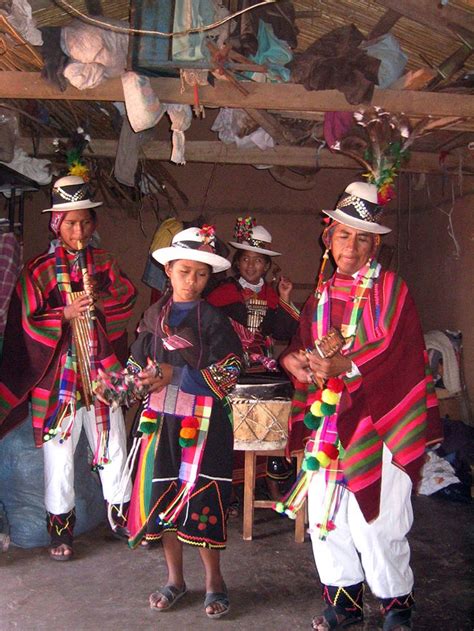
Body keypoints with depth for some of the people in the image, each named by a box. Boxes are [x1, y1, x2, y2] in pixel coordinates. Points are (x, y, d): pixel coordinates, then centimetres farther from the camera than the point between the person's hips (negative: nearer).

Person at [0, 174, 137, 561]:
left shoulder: (105, 262, 8)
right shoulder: (39, 270, -3)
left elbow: (129, 297, -4)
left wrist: (98, 301, -20)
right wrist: (66, 314, -19)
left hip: (102, 373, 3)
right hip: (58, 376, -3)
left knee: (113, 446, 12)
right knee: (59, 452, 4)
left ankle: (121, 514, 29)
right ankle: (61, 528, 20)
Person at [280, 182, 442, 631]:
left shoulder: (391, 288, -2)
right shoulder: (321, 294, 14)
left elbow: (397, 351, -13)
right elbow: (300, 346, 15)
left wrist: (346, 366, -24)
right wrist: (297, 358, -9)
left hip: (374, 421, -5)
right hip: (326, 422, 5)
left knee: (376, 522, -4)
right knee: (325, 516, 9)